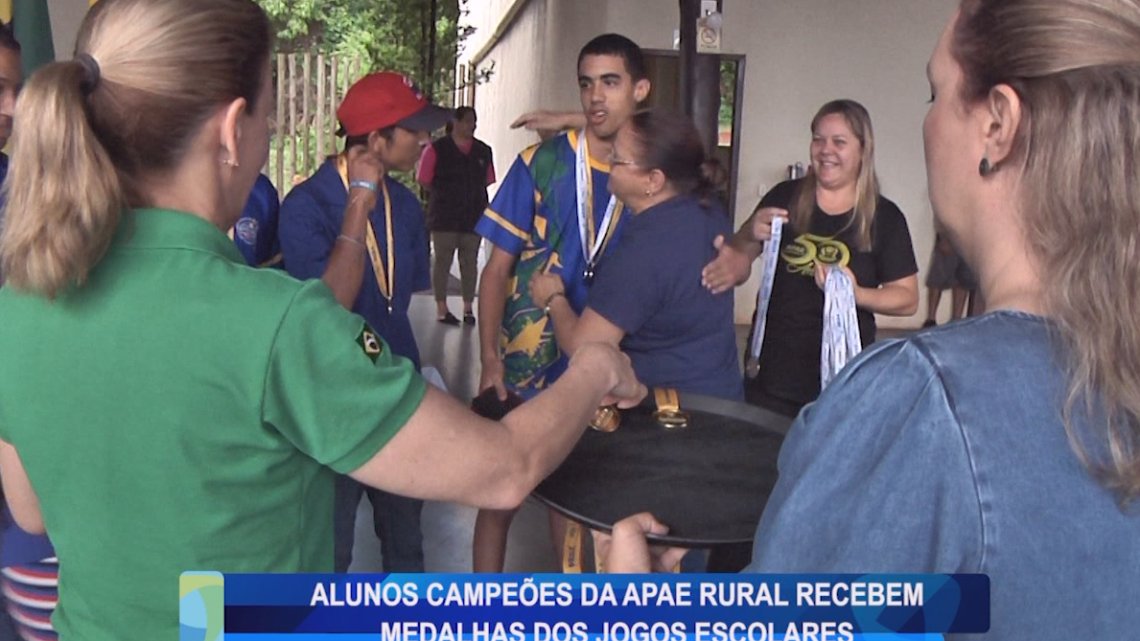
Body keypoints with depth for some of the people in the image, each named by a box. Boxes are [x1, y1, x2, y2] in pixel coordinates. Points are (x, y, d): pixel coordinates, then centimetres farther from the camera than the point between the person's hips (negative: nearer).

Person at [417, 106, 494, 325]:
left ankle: (468, 307, 15)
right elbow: (424, 181, 0)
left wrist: (471, 193, 2)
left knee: (469, 262, 7)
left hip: (474, 216, 3)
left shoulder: (483, 151, 6)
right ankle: (442, 308, 7)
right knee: (442, 261, 1)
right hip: (444, 216, -3)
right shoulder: (437, 149, -3)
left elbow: (487, 181, 13)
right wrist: (445, 194, 0)